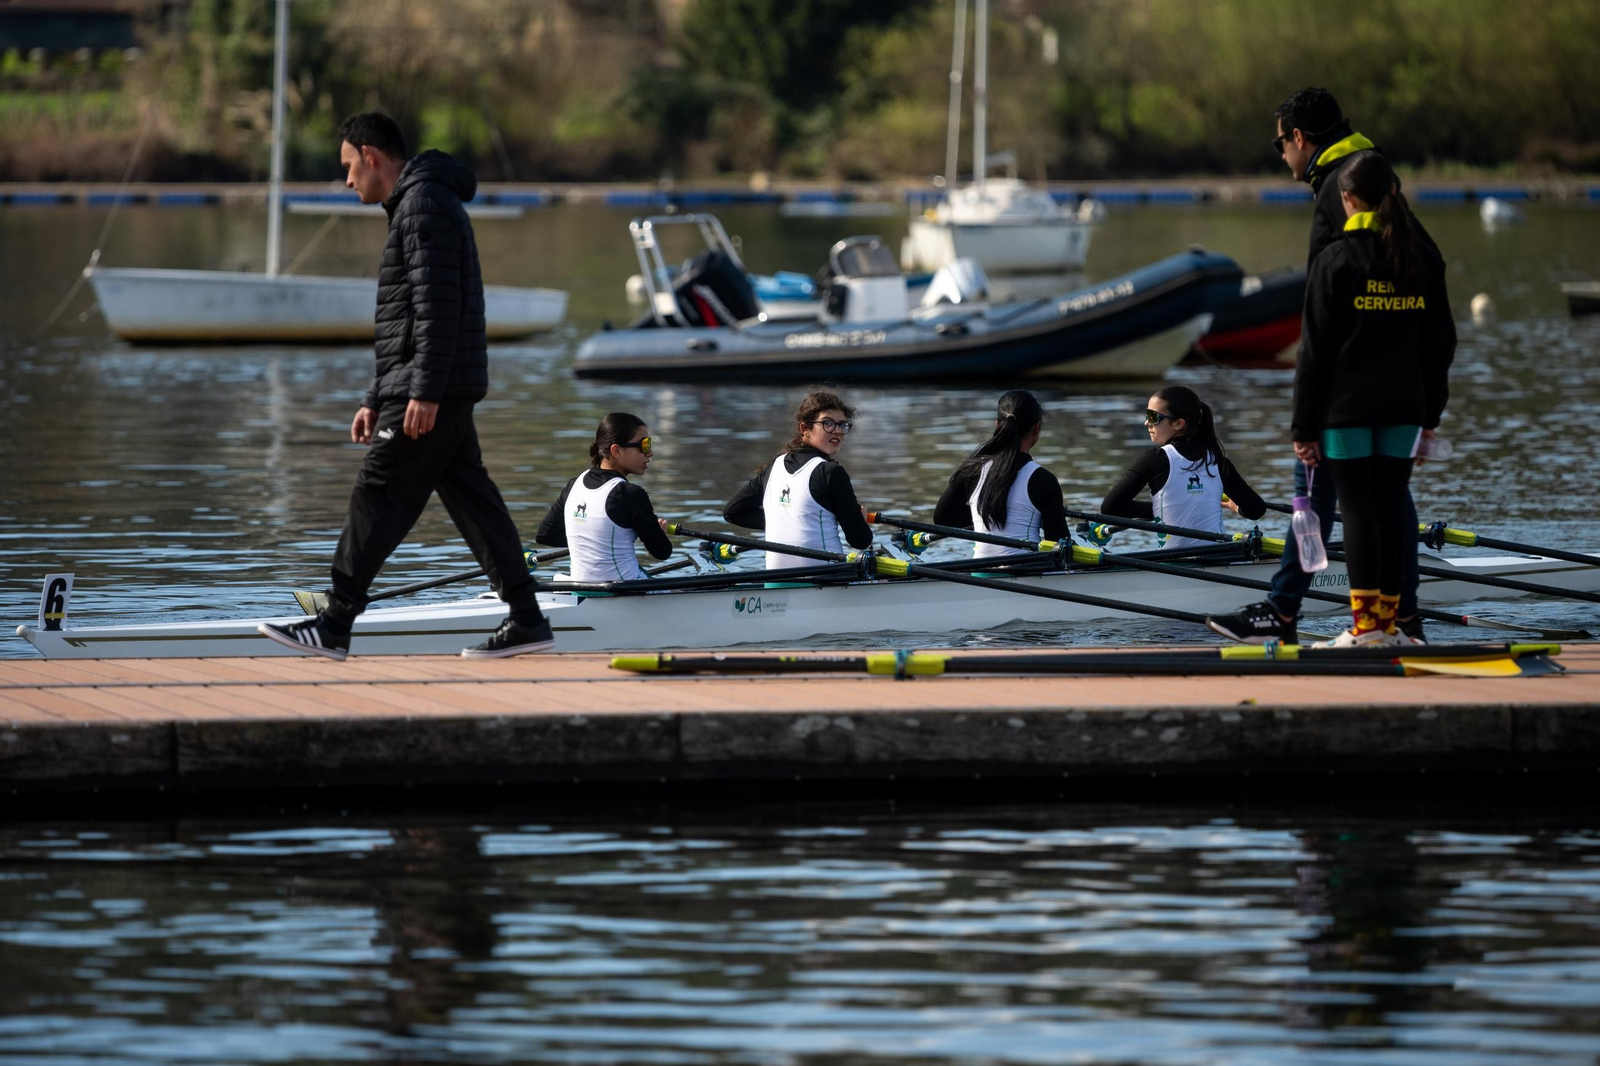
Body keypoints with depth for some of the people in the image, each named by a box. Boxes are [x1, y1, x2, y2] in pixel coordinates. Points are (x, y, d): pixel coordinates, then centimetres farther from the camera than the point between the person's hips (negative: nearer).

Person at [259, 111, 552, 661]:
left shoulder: (424, 203, -11)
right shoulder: (415, 205, 23)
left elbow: (437, 306, -21)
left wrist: (424, 392, -24)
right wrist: (375, 402, 25)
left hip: (431, 392, -11)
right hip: (445, 391, 11)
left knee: (377, 497, -9)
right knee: (471, 499, 9)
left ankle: (333, 625, -9)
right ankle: (526, 620, 8)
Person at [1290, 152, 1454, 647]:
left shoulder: (1335, 261, -8)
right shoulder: (1424, 260, 6)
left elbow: (1315, 349, -7)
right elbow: (1440, 342, 11)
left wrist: (1304, 426, -3)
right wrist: (1431, 411, 20)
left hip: (1346, 408, -4)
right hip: (1404, 407, 4)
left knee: (1358, 511, -3)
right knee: (1392, 509, 8)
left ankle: (1366, 624, -5)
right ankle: (1388, 620, 11)